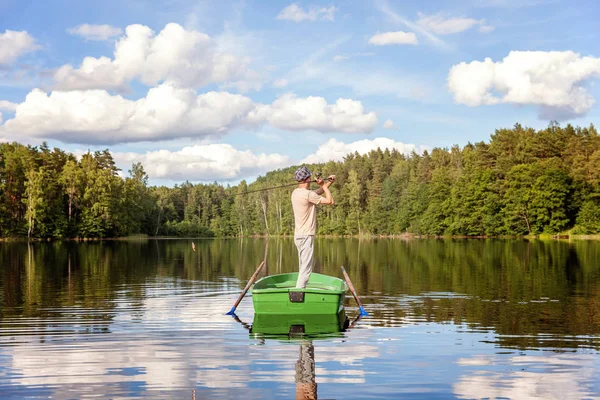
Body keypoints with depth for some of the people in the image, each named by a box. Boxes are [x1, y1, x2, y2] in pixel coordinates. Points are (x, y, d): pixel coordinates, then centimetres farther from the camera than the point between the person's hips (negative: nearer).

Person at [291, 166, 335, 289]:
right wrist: (324, 185, 1)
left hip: (298, 236, 9)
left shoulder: (296, 192, 10)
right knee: (306, 267, -8)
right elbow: (330, 201, -10)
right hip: (306, 236, -9)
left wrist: (328, 183, 11)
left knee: (305, 265, 18)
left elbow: (317, 193, 21)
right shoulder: (308, 194, -17)